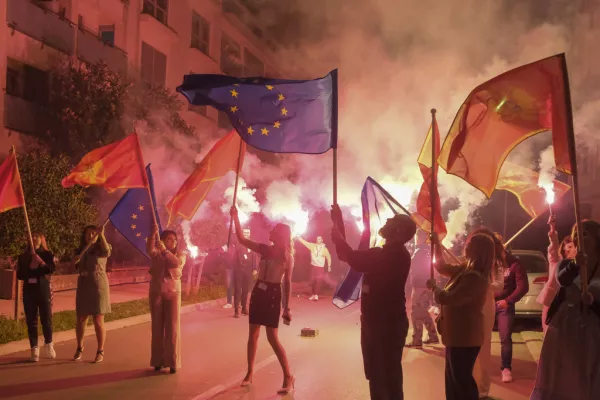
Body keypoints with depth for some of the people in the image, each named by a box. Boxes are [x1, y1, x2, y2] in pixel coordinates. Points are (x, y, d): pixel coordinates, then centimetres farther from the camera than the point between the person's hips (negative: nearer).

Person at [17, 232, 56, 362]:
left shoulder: (47, 254, 5)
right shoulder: (23, 257, 12)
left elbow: (52, 269, -10)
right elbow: (19, 275, 6)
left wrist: (40, 261, -19)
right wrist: (30, 269, -9)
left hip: (43, 289, -2)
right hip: (28, 290, 2)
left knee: (46, 318, -2)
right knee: (31, 320, -1)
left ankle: (48, 345, 19)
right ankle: (34, 350, 3)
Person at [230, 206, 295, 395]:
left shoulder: (287, 257, -7)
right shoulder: (265, 249, 5)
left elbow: (287, 283, -6)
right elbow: (242, 239, 6)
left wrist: (287, 307, -9)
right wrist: (235, 217, 0)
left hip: (273, 295, -6)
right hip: (258, 292, 6)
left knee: (272, 338, -7)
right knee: (253, 334, 9)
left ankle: (288, 376, 2)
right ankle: (250, 373, 19)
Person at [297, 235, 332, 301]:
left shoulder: (324, 249, -4)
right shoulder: (312, 246, 0)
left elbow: (328, 257, 4)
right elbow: (304, 242, -4)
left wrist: (329, 266, 5)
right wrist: (298, 237, -12)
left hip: (320, 267, -2)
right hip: (313, 266, 3)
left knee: (319, 281, -9)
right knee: (313, 281, 6)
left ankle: (316, 295, -6)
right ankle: (313, 294, 17)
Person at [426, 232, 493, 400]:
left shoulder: (475, 277, -26)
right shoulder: (466, 269, 5)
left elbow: (449, 299, -28)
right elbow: (442, 267, 22)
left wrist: (434, 287, -9)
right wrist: (437, 244, 13)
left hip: (464, 337, -10)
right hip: (457, 335, 10)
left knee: (461, 379, 1)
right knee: (454, 378, 21)